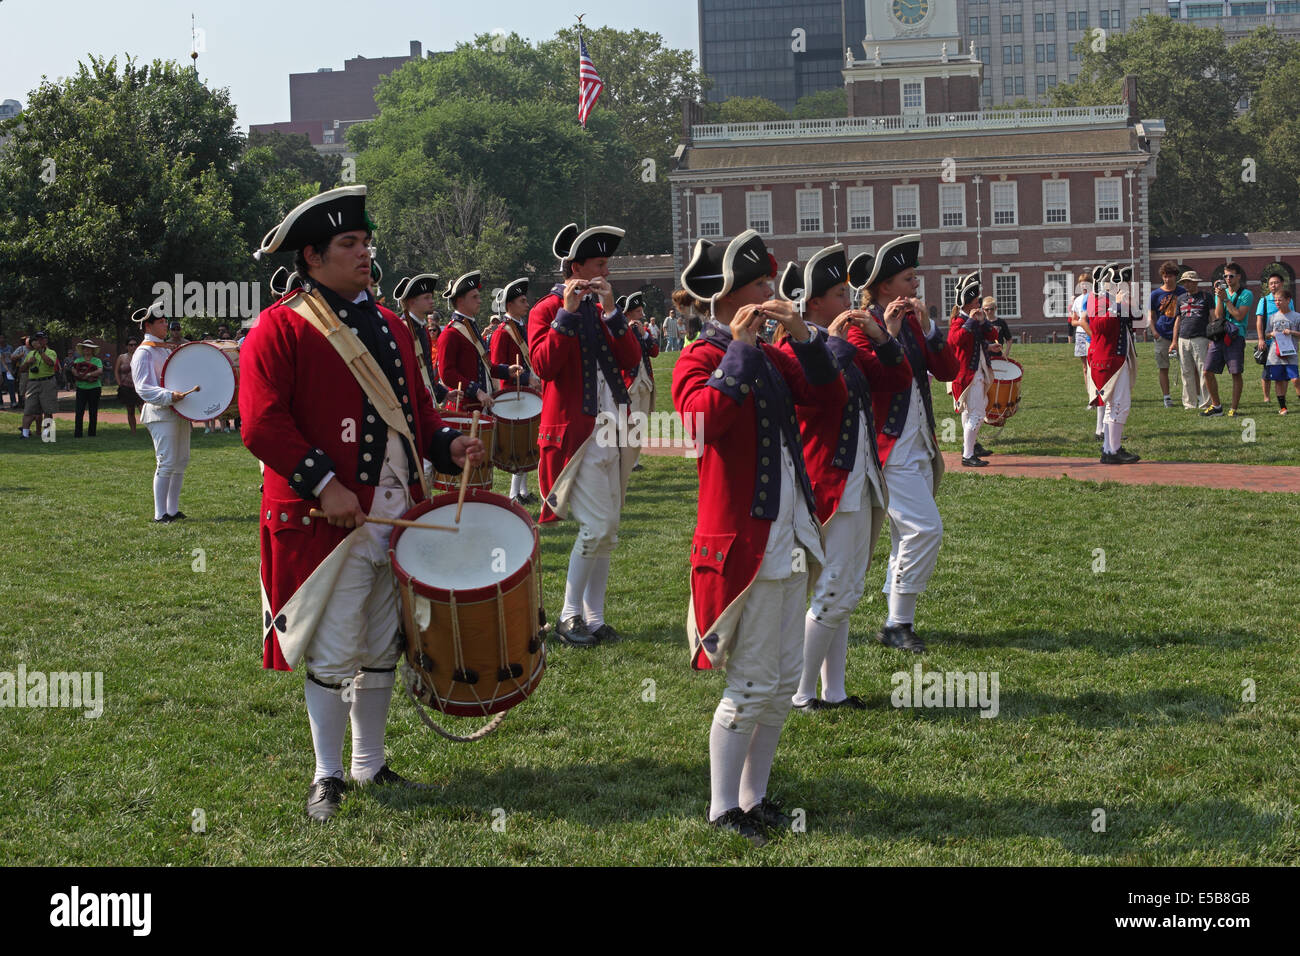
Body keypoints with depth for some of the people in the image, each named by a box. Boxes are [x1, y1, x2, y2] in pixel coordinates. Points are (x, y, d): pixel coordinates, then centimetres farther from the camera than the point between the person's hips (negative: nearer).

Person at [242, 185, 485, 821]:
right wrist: (323, 483, -21)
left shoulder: (389, 326, 15)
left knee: (382, 650, 13)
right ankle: (326, 776, 13)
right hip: (326, 520, -6)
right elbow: (262, 422, -14)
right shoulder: (281, 329, -7)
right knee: (333, 656, -1)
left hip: (398, 517, 7)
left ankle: (370, 764, 26)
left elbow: (414, 406, 21)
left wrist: (448, 445, 1)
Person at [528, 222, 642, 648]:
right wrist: (568, 311, -20)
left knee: (608, 531, 7)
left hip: (611, 431, 7)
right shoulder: (547, 310, -3)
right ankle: (569, 616, -4)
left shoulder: (603, 310, 16)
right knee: (596, 526, -14)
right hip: (576, 433, -7)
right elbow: (543, 364, -19)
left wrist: (611, 310, -7)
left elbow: (631, 360, 3)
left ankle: (594, 617, 13)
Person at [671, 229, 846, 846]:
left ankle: (753, 796, 24)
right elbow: (703, 415, -29)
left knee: (785, 680, 12)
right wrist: (739, 348, -24)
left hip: (790, 537, 8)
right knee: (751, 685, -5)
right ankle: (722, 812, 6)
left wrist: (802, 337, -5)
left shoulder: (771, 358, 13)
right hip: (743, 541, -8)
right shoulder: (700, 360, -9)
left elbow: (832, 397, 6)